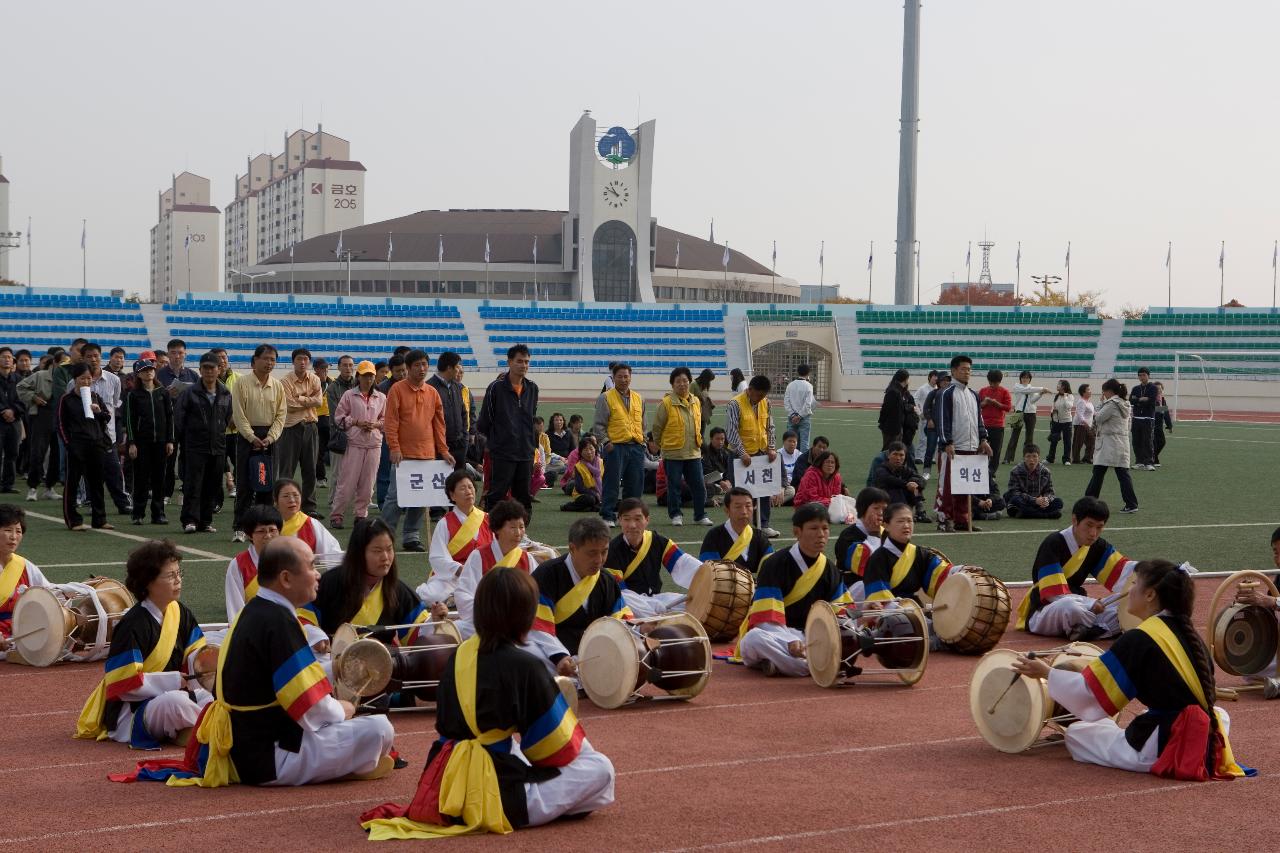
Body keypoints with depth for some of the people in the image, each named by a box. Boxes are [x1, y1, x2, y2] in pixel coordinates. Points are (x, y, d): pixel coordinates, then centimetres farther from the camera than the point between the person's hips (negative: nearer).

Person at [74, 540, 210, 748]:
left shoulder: (181, 613, 6)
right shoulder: (133, 626, -17)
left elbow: (193, 656, 11)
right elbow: (125, 684, -20)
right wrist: (172, 681, -21)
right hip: (130, 711, -7)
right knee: (174, 702, -36)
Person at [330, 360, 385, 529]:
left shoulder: (381, 397, 11)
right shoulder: (349, 395, 2)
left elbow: (386, 419, 16)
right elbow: (339, 417, 1)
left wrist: (376, 424, -4)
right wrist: (356, 422, -11)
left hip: (374, 444, 3)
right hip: (354, 443, -3)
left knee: (367, 482, 5)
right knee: (347, 481, -5)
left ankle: (361, 514, 15)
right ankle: (336, 515, 2)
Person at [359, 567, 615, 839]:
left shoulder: (458, 656, 9)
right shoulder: (524, 666, -11)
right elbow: (562, 748, -4)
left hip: (445, 790, 8)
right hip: (497, 796, -8)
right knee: (601, 769, 1)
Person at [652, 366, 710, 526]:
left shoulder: (696, 402, 7)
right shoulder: (667, 403, -9)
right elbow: (657, 427, -2)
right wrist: (663, 444, 6)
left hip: (694, 452, 4)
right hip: (673, 453, -4)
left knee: (699, 485, 4)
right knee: (675, 486, 3)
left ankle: (700, 516, 15)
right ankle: (675, 515, 16)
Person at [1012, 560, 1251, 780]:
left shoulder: (1139, 640, -12)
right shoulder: (1190, 634, 8)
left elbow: (1090, 693, -8)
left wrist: (1047, 673, 7)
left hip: (1164, 748, -6)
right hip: (1209, 744, 7)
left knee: (1076, 733, 7)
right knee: (1221, 714, 40)